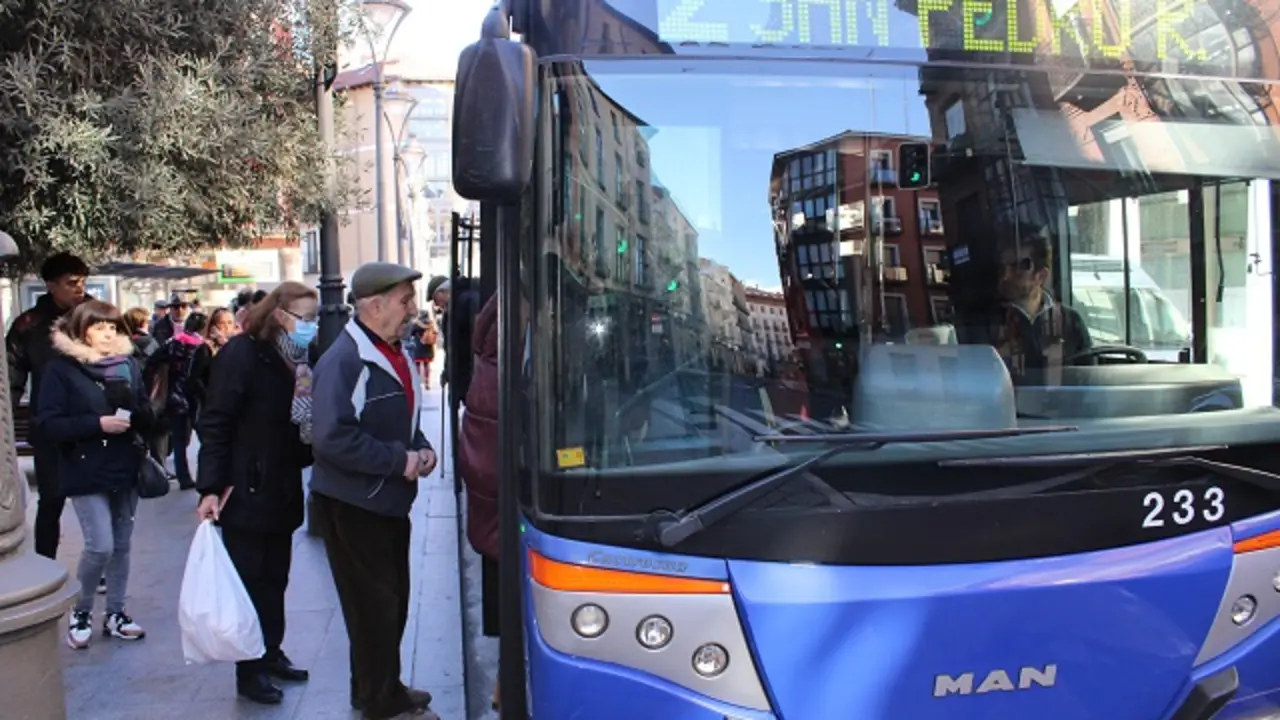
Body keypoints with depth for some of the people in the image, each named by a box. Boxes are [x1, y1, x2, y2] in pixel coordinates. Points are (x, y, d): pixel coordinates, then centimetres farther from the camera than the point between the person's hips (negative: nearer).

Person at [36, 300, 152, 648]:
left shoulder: (129, 364, 7)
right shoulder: (61, 368, -5)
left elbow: (148, 417, 7)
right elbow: (48, 424, -12)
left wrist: (133, 413, -15)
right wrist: (98, 423, -22)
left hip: (126, 469, 4)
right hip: (87, 473, -4)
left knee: (121, 546, 11)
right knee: (100, 546, -9)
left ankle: (115, 613, 24)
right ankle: (80, 611, 14)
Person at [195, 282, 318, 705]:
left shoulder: (295, 360, 9)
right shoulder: (241, 354, -13)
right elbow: (215, 424, -16)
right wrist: (210, 488, -21)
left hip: (282, 492, 7)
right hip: (246, 493, -7)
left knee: (275, 579, 14)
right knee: (250, 581, 3)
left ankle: (271, 654, 28)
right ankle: (249, 671, 15)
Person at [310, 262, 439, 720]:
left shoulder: (397, 353, 8)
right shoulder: (343, 360, -20)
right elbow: (332, 439, -28)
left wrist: (421, 448, 1)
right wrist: (399, 461, -22)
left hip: (390, 501, 9)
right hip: (353, 505, -9)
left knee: (393, 601, 18)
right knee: (374, 606, 2)